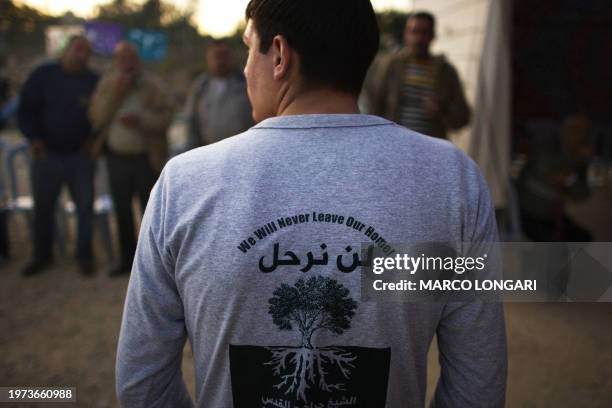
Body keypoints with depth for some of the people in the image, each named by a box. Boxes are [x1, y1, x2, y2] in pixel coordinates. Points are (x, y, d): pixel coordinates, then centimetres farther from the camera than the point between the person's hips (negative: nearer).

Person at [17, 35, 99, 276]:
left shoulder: (93, 81, 0)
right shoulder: (43, 75, -1)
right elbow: (25, 111, 0)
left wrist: (93, 139, -6)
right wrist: (34, 138, -12)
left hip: (80, 157, 0)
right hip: (46, 155, 1)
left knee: (85, 207, 2)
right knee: (42, 208, 10)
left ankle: (84, 256, 16)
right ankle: (42, 256, 25)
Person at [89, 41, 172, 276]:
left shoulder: (152, 85, -5)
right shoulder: (106, 83, 3)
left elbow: (165, 118, -12)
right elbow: (97, 118, -6)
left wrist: (140, 120, -27)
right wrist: (116, 94, -17)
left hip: (146, 158, -3)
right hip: (116, 156, 4)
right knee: (122, 210, 11)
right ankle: (128, 259, 24)